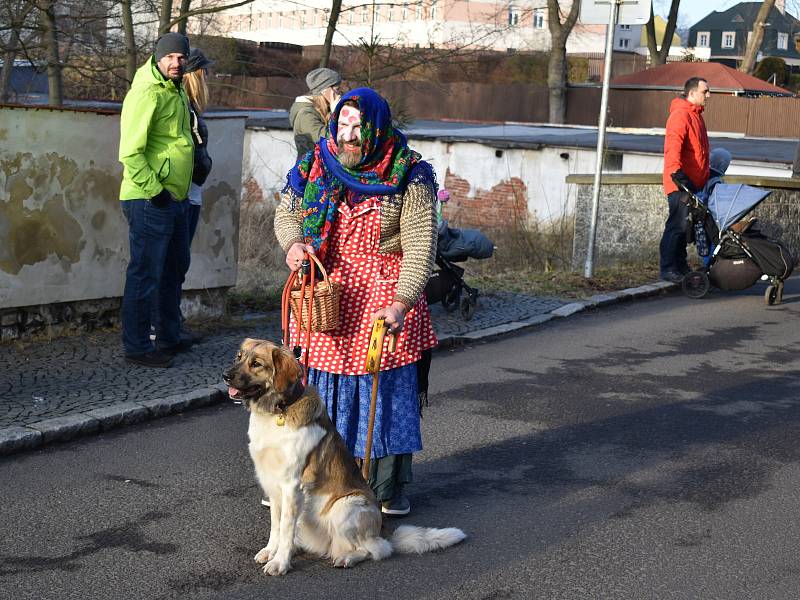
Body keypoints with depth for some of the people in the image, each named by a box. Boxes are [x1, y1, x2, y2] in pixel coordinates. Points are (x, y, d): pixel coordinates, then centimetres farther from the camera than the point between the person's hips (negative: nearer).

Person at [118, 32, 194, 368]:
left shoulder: (177, 91, 14)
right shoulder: (148, 94, -16)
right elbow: (130, 152, -22)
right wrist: (155, 191, -21)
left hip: (175, 199, 10)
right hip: (150, 201, -10)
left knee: (175, 269, 20)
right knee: (145, 275, -4)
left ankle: (169, 338, 33)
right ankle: (137, 347, 4)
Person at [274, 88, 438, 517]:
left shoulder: (408, 176, -11)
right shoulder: (316, 165, -1)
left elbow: (419, 245, -14)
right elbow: (286, 212, 11)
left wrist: (402, 302, -25)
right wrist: (293, 242, -12)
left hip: (386, 298, -2)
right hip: (329, 298, 3)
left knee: (388, 389, 4)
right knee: (326, 385, 8)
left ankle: (388, 487, 17)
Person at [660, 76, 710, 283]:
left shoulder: (696, 115, 20)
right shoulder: (680, 115, -13)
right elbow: (672, 148, -24)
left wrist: (706, 177, 30)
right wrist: (678, 175, -33)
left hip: (694, 184, 10)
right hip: (680, 183, -10)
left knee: (686, 225, 13)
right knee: (677, 225, -10)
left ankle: (680, 265, 20)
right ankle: (667, 268, -6)